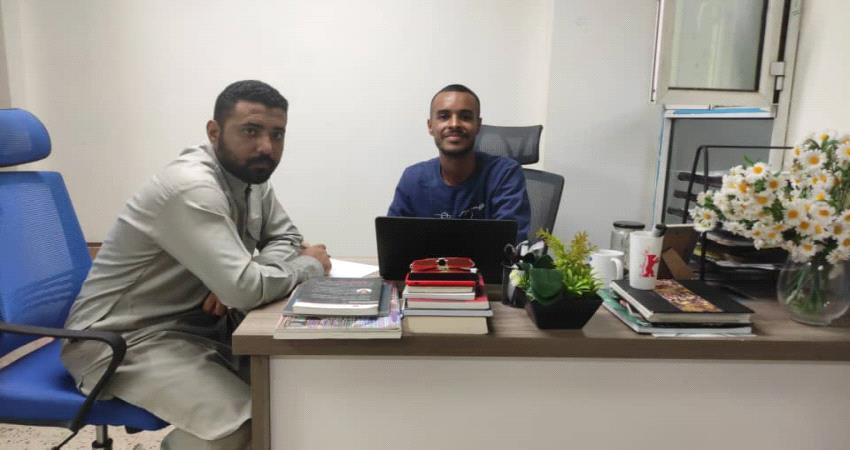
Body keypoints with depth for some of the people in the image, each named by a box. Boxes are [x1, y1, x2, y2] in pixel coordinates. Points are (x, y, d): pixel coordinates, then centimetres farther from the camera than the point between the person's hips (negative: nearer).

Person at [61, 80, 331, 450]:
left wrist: (239, 277, -14)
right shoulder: (191, 188, -27)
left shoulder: (252, 174, 1)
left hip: (198, 323, 9)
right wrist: (309, 266, -14)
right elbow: (244, 289, -33)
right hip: (126, 339, -9)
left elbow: (285, 238, 8)